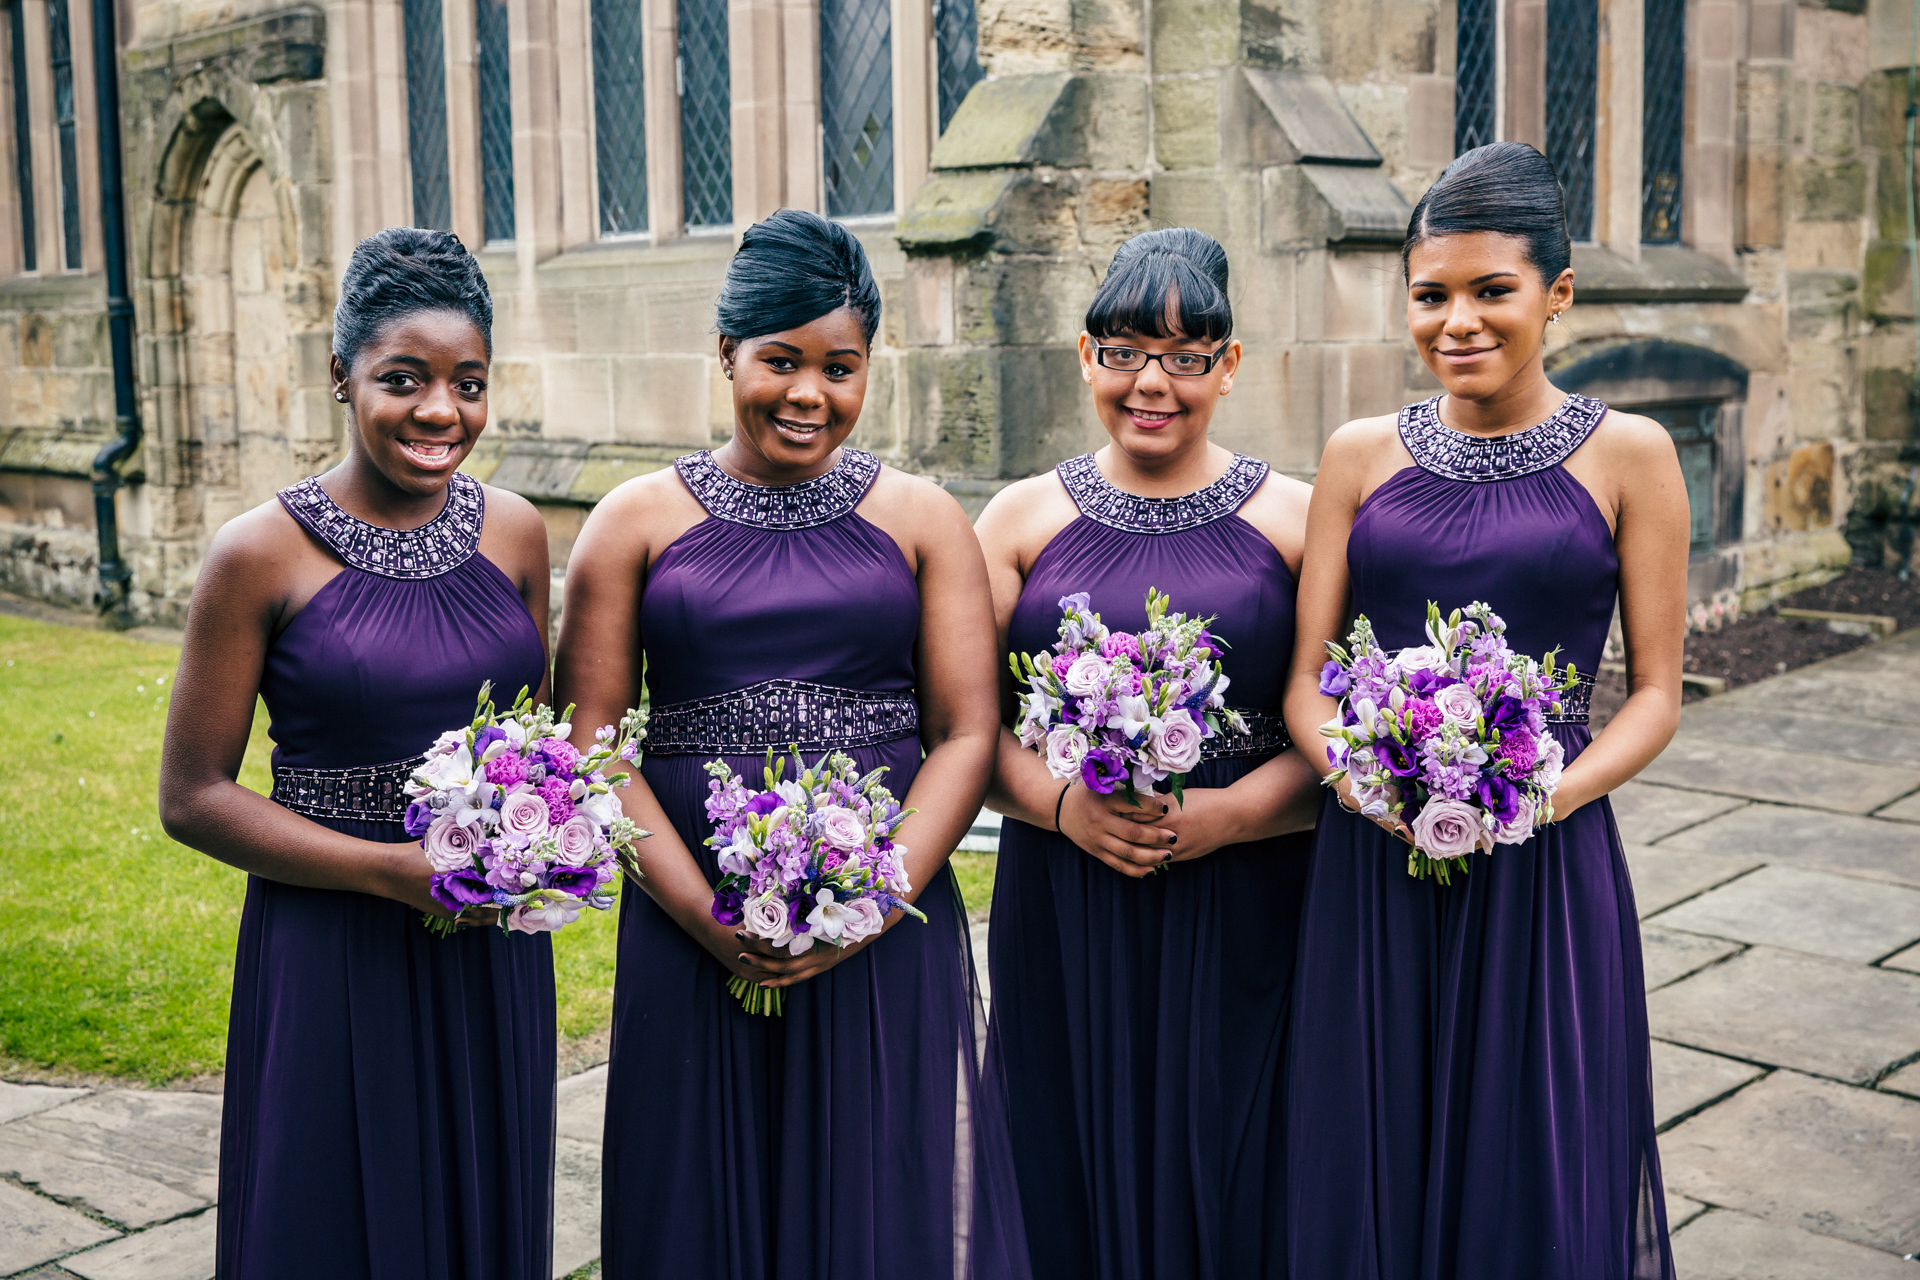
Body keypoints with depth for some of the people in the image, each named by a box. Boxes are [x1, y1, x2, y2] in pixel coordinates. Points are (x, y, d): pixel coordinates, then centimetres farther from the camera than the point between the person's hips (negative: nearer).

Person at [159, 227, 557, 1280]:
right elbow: (192, 797, -8)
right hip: (331, 951, -3)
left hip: (493, 954, 4)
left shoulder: (514, 530, 2)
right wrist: (390, 868, -17)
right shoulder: (262, 553, -10)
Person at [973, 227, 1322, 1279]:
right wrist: (1059, 800, -13)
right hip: (1064, 916, 1)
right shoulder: (1023, 519, 6)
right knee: (1074, 1169, 8)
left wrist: (1231, 812, -16)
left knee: (1225, 1169, 5)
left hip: (1241, 914, -1)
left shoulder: (1294, 520, 2)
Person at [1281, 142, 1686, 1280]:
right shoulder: (1362, 454, 6)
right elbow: (1308, 675, 6)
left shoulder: (1627, 454, 0)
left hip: (1545, 866, -2)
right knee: (1370, 1177, 11)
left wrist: (1547, 794, -16)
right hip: (1371, 859, 2)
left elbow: (1656, 693, 1)